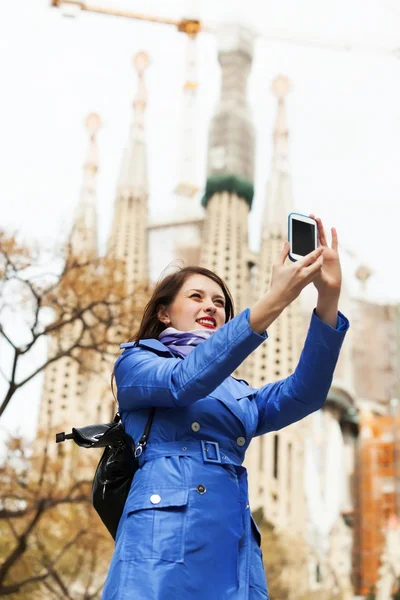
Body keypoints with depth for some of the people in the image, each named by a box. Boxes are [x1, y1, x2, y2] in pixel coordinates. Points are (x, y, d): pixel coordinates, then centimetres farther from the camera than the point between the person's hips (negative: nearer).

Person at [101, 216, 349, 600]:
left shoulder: (238, 394, 25)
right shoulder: (135, 363, 13)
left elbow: (304, 393, 5)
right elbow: (185, 381, -10)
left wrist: (328, 297, -9)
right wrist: (272, 301, -18)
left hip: (234, 555, 5)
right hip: (163, 543, -4)